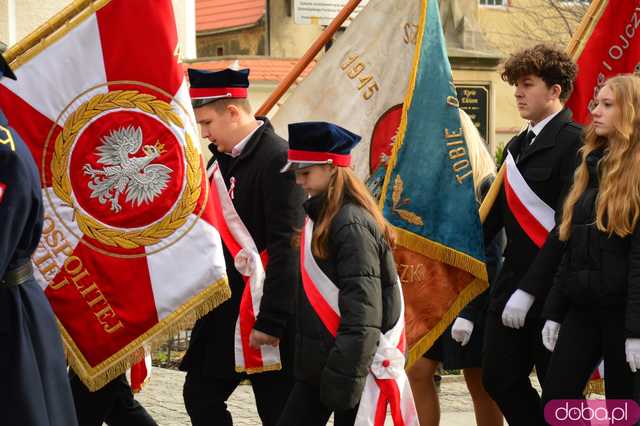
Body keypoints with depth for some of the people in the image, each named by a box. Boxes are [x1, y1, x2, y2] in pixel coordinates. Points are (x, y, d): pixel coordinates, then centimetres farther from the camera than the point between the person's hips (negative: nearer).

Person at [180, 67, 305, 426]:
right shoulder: (222, 160, 12)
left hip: (263, 312, -9)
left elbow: (287, 248, -21)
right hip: (225, 308, 9)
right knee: (201, 396, 11)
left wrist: (271, 321, -23)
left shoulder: (277, 160, -16)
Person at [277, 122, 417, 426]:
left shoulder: (352, 224, -16)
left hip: (351, 364, -9)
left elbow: (362, 307, -22)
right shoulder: (320, 218, 13)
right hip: (316, 363, 9)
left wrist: (347, 374, -26)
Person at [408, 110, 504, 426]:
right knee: (418, 373, 2)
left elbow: (491, 258, -15)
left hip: (470, 299, -7)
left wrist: (469, 313, -19)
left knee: (479, 384, 2)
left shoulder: (485, 187, -12)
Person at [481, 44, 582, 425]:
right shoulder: (517, 146, 15)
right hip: (512, 278, 8)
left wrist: (529, 290, -20)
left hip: (551, 289, -8)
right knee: (499, 379, 8)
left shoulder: (573, 143, -12)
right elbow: (497, 213, 18)